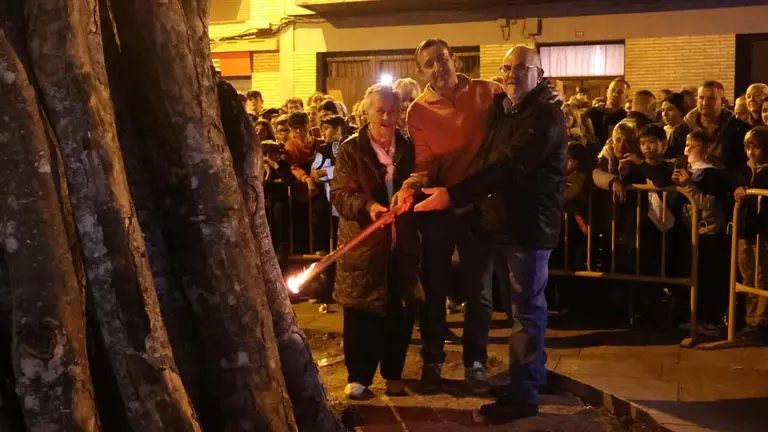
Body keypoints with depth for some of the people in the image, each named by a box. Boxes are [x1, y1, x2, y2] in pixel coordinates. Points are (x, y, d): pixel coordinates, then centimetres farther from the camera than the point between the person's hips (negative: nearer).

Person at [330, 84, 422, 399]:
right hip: (363, 243, -3)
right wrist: (366, 206, -27)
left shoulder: (408, 148, 10)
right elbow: (339, 194, -9)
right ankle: (358, 377, 12)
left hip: (402, 244, 3)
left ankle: (393, 375, 21)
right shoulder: (351, 149, -2)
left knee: (401, 312, 6)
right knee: (361, 314, 0)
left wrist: (410, 197, -12)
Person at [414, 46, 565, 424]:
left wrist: (452, 195, -32)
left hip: (530, 224, -8)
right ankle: (533, 373, 32)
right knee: (523, 305, 17)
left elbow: (508, 166, -26)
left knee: (526, 309, -1)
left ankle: (523, 394, 7)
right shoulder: (502, 109, 12)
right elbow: (486, 158, 16)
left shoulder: (545, 115, -15)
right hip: (499, 220, 8)